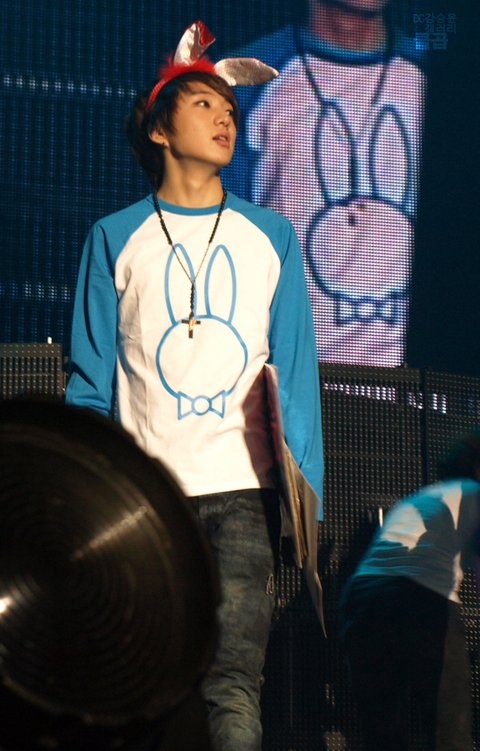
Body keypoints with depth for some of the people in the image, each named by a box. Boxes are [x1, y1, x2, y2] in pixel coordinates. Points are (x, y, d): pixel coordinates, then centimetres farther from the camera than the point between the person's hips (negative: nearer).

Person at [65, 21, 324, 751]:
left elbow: (297, 374, 11)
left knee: (233, 683, -13)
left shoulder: (271, 236, 14)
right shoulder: (115, 238, 11)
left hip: (244, 491, 0)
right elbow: (90, 384, 9)